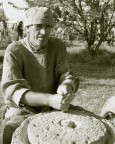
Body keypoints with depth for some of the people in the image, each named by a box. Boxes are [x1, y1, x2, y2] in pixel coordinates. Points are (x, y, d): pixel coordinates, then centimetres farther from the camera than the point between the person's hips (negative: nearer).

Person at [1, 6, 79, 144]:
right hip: (22, 110, -3)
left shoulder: (58, 46, -5)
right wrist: (49, 100, -42)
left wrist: (65, 89, -36)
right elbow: (12, 90, -26)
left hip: (53, 109, 3)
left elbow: (66, 77, -9)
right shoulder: (14, 51, -16)